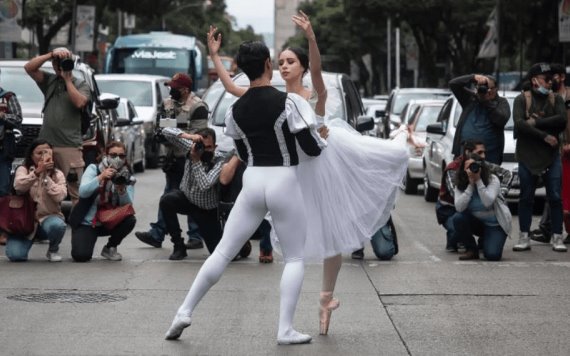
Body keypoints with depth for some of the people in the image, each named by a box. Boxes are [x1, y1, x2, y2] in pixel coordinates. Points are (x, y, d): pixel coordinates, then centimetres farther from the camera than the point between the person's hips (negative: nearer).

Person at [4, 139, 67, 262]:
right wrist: (37, 172, -31)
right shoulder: (23, 170, 0)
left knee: (57, 225, -37)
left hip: (48, 217, 1)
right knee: (15, 254, -22)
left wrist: (45, 176, -17)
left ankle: (53, 249, -2)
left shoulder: (57, 174, 3)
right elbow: (19, 186, -22)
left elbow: (59, 196, -14)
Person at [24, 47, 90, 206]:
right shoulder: (49, 81, 16)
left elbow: (79, 102, -12)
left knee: (76, 190, -9)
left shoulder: (81, 85, 7)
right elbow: (29, 68, 3)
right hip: (46, 144, 4)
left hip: (70, 145, -4)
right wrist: (51, 54, -5)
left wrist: (67, 79, -5)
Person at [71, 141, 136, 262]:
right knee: (81, 256, -25)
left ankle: (110, 248, -1)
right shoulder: (94, 169, -9)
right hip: (87, 222, -3)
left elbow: (128, 205, -13)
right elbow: (82, 192, -24)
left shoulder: (127, 177, -2)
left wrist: (122, 189, -33)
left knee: (130, 219, -29)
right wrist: (101, 177, -37)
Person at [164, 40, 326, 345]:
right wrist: (323, 138, 13)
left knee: (223, 251, 11)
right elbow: (312, 149, -9)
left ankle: (185, 312, 10)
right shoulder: (290, 102, -12)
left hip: (252, 183, 4)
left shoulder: (235, 110, 4)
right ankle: (285, 330, 0)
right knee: (294, 258, 9)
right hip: (284, 184, -4)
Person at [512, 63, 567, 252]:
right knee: (526, 198, 2)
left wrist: (536, 122, -14)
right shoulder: (522, 99, 3)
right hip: (527, 156, -1)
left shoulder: (555, 99, 9)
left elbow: (562, 120, -9)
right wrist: (544, 135, -16)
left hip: (551, 155, 1)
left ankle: (557, 237, 2)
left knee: (555, 197, -2)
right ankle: (524, 237, 8)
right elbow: (519, 123, -13)